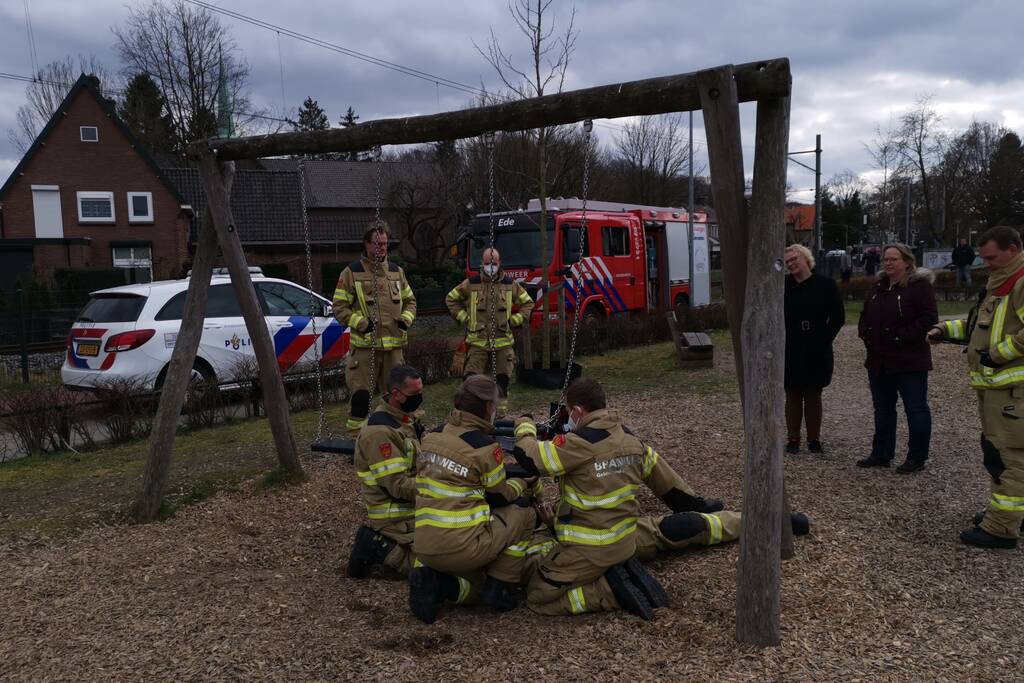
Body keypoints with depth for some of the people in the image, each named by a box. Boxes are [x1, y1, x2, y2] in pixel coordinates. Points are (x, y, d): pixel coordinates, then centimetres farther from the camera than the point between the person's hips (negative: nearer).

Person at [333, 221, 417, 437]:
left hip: (394, 344, 5)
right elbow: (339, 306, 0)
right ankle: (355, 435, 5)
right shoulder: (352, 272, 0)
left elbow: (410, 300, 23)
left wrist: (406, 318, 4)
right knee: (361, 394, -6)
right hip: (365, 346, -4)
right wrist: (360, 322, -13)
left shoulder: (397, 271, 14)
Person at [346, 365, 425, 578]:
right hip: (396, 518, -9)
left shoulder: (406, 417, 6)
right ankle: (379, 549, 1)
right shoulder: (380, 431, -24)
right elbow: (398, 486, -25)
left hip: (414, 508, 9)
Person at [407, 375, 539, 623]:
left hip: (424, 549, 7)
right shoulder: (485, 446, -13)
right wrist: (522, 483, 23)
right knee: (524, 513, 13)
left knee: (474, 584, 31)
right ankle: (498, 587, 9)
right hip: (462, 547, -7)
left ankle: (430, 579, 1)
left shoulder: (432, 436, 7)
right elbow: (499, 497, 1)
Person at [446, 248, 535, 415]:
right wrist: (464, 318, 5)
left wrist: (513, 321, 7)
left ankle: (501, 409, 16)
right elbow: (451, 299, 15)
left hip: (503, 341, 1)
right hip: (478, 341, -1)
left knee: (502, 379, 4)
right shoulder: (471, 284, 2)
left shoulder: (510, 285, 6)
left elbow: (527, 303, 18)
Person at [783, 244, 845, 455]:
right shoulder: (782, 286, 0)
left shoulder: (825, 285, -1)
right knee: (793, 396, 6)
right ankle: (793, 439, 15)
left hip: (817, 352, 0)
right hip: (790, 351, 1)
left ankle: (814, 439, 18)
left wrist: (825, 339, -3)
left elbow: (838, 316, 2)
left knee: (814, 396, 8)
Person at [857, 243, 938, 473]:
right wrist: (866, 334, 2)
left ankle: (917, 458, 11)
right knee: (882, 409, 15)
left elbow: (929, 318, -17)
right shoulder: (878, 287, 13)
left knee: (916, 409, 2)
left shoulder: (920, 285, -10)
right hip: (879, 360, 8)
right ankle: (881, 454, 25)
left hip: (909, 361, -8)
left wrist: (901, 337, -19)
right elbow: (865, 316, 20)